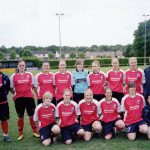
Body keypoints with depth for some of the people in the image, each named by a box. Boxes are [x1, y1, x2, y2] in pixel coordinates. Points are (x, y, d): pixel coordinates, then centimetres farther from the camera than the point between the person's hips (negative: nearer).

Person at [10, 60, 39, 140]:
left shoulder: (30, 75, 3)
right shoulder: (14, 76, 1)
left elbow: (33, 85, 13)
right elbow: (11, 88, 8)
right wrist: (15, 94, -1)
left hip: (29, 97, 0)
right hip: (19, 98, 0)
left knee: (32, 115, 7)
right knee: (20, 116, 9)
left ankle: (34, 132, 21)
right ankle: (20, 134, 22)